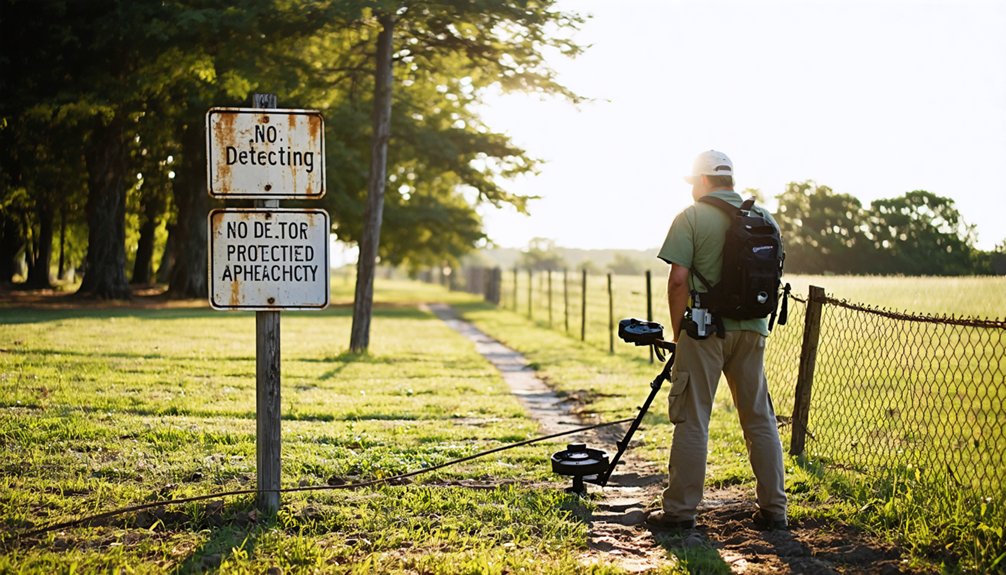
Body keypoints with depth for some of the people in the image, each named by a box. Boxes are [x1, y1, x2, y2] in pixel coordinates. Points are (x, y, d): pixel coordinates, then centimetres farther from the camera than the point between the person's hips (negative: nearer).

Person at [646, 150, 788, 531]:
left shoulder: (691, 218, -5)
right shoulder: (764, 218, 10)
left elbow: (678, 279, -12)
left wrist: (677, 330, -2)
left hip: (705, 330, -5)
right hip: (753, 329, 5)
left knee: (692, 421, 1)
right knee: (760, 419, 11)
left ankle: (679, 509, 5)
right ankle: (774, 509, 12)